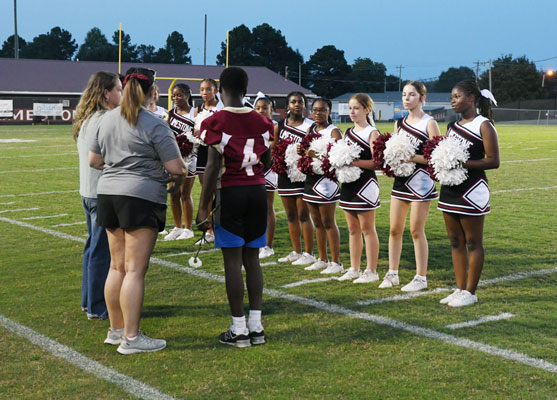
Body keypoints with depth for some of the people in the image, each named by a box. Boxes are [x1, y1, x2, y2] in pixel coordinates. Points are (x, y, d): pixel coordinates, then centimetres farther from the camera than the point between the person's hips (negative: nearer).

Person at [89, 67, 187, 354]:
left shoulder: (107, 119, 12)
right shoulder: (154, 125, -10)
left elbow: (94, 161, 19)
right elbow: (176, 168, -11)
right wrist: (180, 177, 10)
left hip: (107, 192, 7)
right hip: (141, 198, -7)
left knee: (117, 266, 14)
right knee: (135, 270, -4)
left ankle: (116, 329, 22)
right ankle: (131, 338, -1)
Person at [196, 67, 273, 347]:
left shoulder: (215, 122, -9)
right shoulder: (261, 121, 6)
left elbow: (213, 168, -13)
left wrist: (203, 207, -9)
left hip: (230, 194, -4)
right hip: (258, 192, 5)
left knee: (232, 261, 1)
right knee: (252, 259, 12)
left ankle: (239, 330, 6)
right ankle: (256, 327, 14)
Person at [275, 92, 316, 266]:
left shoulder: (310, 126, -4)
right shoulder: (279, 126, 10)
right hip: (284, 174, 5)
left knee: (303, 215, -3)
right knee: (291, 215, 12)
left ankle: (309, 253, 5)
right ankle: (296, 252, 22)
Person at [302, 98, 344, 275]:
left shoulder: (334, 131, -8)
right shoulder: (310, 129, 13)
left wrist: (317, 155, -30)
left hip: (326, 179, -7)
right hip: (311, 179, 7)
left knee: (328, 223, -3)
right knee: (317, 222, 13)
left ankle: (336, 262, 3)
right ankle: (322, 260, 22)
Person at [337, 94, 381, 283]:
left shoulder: (372, 133, -8)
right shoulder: (348, 132, 14)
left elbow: (376, 162, -17)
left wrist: (354, 162, -24)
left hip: (365, 185, -7)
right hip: (348, 184, 7)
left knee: (367, 229, -1)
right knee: (352, 229, 12)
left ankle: (371, 271, 5)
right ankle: (354, 269, 21)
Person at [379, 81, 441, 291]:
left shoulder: (429, 123, -7)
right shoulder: (400, 123, 13)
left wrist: (411, 157, -23)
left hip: (421, 181, -6)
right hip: (401, 180, 7)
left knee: (416, 230, -2)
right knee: (394, 229, 9)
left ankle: (421, 278, 8)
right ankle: (392, 273, 20)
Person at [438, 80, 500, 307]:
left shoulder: (483, 125, -8)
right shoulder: (452, 126, 14)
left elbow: (493, 161, -14)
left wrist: (463, 163, -22)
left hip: (472, 190, -8)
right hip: (450, 188, 8)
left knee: (473, 242, 2)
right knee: (455, 241, 12)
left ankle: (470, 292, 9)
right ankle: (460, 289, 21)